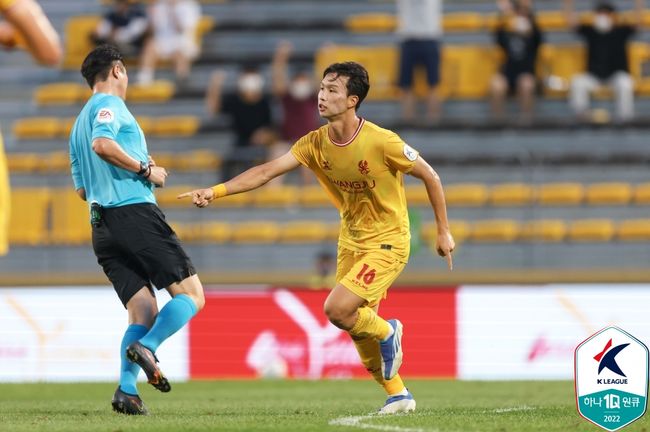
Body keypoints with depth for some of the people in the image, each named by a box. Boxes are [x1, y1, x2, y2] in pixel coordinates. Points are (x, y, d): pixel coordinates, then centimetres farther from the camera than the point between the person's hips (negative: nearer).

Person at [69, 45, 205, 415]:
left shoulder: (80, 123, 25)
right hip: (135, 213, -8)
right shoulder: (109, 104, -2)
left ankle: (127, 390, -11)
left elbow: (82, 189, 29)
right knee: (191, 295, -6)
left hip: (102, 228, 8)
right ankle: (146, 347, -27)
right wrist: (145, 170, -12)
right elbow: (102, 144, -23)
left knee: (144, 313, 6)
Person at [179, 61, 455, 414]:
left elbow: (430, 176, -10)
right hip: (351, 240, 7)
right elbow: (266, 171, -13)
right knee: (356, 327, 10)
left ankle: (386, 332, 9)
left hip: (387, 242, -7)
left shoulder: (381, 142, -21)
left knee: (336, 309, -22)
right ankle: (398, 395, 28)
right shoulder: (315, 143, -6)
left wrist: (443, 231, -4)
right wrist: (216, 191, -25)